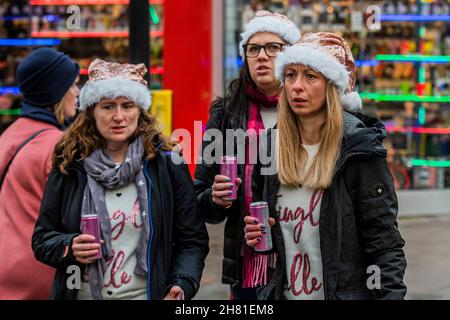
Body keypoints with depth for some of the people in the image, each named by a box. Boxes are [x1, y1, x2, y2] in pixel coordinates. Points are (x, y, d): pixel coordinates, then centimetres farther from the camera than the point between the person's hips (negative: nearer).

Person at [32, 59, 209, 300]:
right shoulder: (69, 165, -2)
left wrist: (181, 286, -20)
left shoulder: (167, 164, -6)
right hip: (82, 294, 1)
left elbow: (192, 241, -4)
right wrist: (69, 247, -18)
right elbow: (42, 238, 2)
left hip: (148, 294, -1)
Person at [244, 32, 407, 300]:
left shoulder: (360, 150, -12)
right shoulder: (271, 148, 2)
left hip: (350, 291, -4)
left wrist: (389, 294, -24)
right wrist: (258, 235, -4)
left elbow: (386, 247, -14)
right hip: (285, 293, 5)